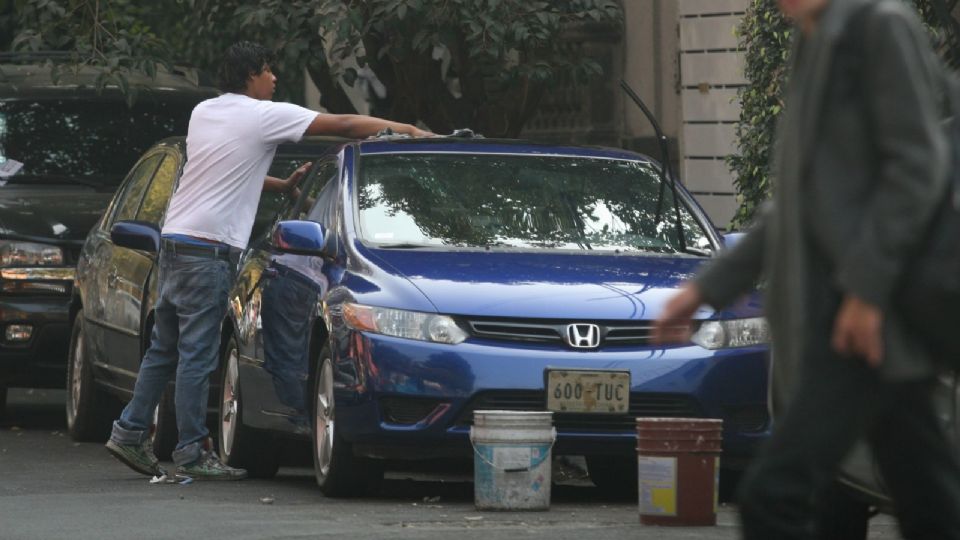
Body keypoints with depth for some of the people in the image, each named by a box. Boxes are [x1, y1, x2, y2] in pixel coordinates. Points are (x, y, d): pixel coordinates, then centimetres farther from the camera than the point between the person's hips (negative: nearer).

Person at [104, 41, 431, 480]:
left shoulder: (204, 112, 16)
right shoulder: (265, 116, -7)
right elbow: (343, 126, -4)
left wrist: (283, 185, 26)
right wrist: (405, 131, 4)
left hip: (175, 240, 8)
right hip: (208, 247, -8)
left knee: (165, 348, 15)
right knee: (197, 355, -6)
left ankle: (129, 432, 15)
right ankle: (192, 454, -3)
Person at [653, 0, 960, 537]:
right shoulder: (818, 50, 21)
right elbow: (798, 206, 24)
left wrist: (867, 284, -19)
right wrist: (709, 287, 19)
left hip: (865, 317, -9)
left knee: (774, 495, -15)